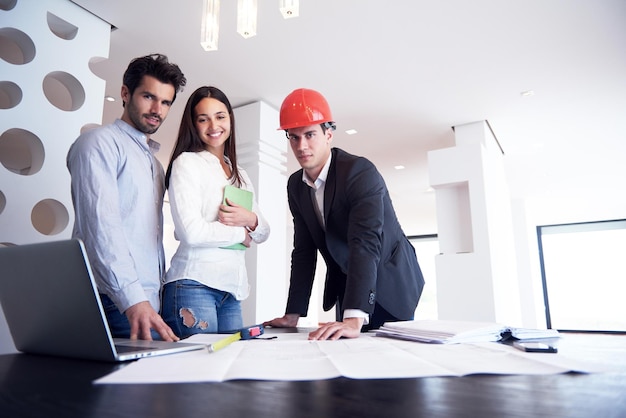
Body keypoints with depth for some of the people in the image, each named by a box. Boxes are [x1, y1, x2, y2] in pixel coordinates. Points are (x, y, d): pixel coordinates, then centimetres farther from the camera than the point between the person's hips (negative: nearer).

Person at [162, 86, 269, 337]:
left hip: (232, 289, 6)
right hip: (194, 285, -6)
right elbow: (191, 232, -16)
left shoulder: (240, 175, 17)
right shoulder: (187, 163, -3)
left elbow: (263, 234, 14)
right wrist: (241, 233, -3)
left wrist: (251, 220, -8)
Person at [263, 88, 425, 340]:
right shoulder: (295, 185, -4)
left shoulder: (361, 172, -25)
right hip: (345, 288, 6)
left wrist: (354, 320, -46)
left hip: (388, 283, -5)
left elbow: (366, 243, -36)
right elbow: (303, 251, -2)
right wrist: (292, 315, -6)